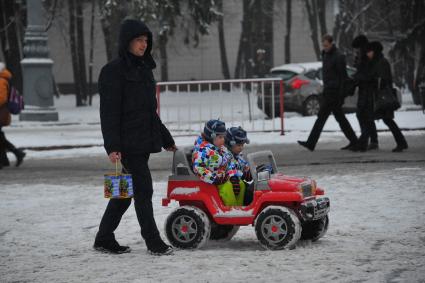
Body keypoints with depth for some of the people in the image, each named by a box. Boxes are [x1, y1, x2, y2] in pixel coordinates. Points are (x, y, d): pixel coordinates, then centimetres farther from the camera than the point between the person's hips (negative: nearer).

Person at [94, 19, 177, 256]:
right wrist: (112, 146, -21)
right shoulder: (114, 71, -9)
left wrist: (166, 139, 27)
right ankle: (153, 241, -1)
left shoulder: (143, 69, 17)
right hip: (128, 143, -8)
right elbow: (109, 112, -14)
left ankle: (105, 239, 18)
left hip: (144, 141, 8)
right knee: (143, 189, -7)